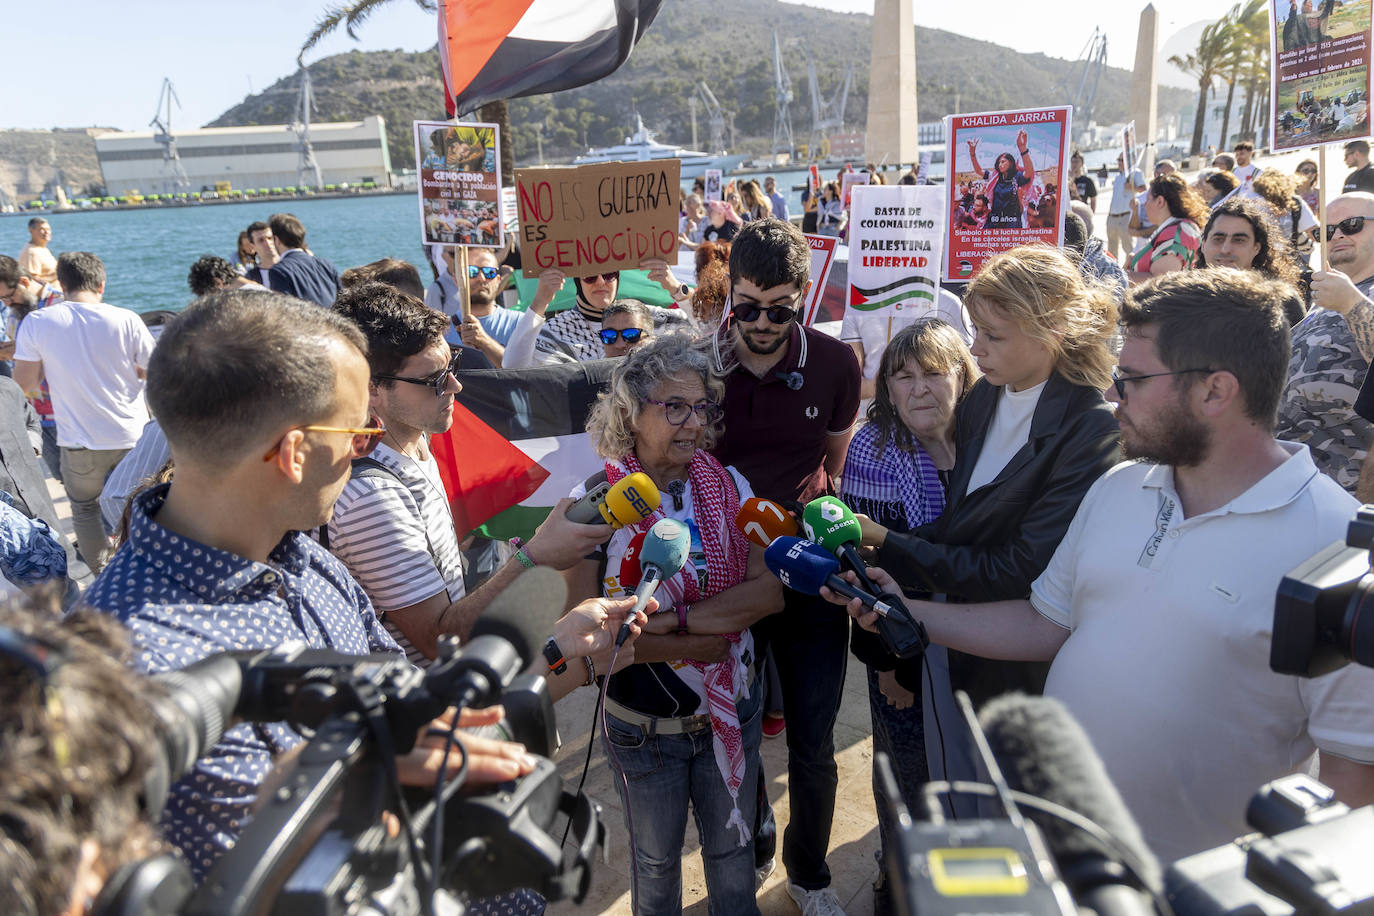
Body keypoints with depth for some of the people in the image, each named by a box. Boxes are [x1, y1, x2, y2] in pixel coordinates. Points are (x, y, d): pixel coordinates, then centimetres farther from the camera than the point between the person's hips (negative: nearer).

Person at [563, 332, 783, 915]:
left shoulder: (730, 487, -7)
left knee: (732, 851, 23)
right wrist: (696, 646, -23)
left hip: (733, 710, 2)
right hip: (643, 726, -2)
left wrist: (674, 618, -26)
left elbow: (770, 590, -16)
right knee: (657, 861, 22)